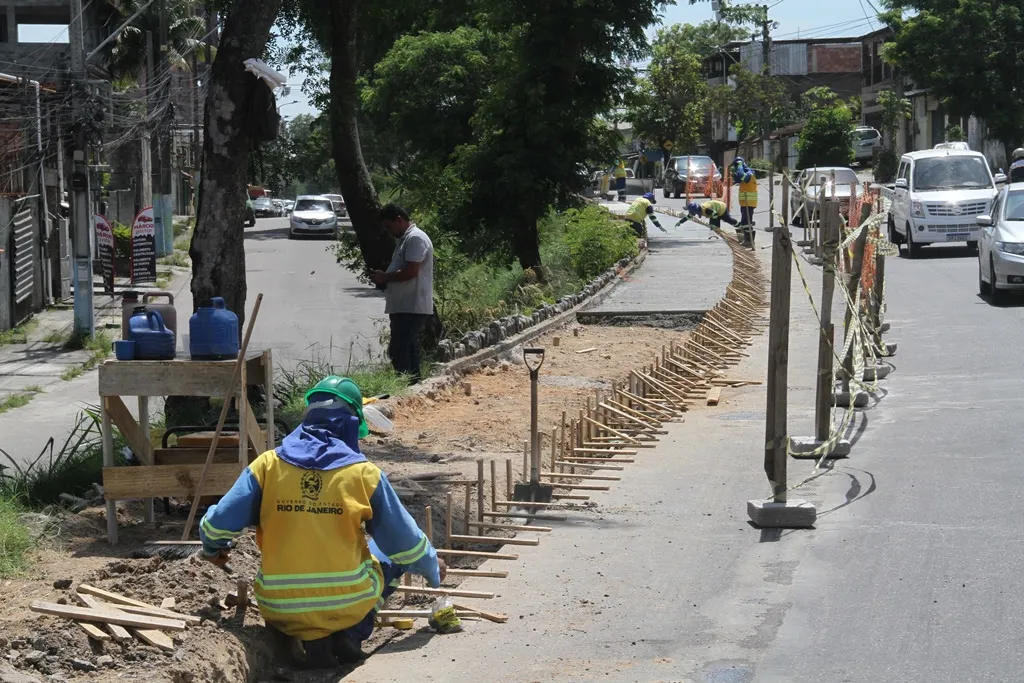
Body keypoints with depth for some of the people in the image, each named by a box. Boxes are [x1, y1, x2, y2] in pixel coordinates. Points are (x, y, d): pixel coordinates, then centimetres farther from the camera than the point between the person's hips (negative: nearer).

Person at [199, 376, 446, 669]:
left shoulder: (268, 464, -3)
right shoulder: (363, 472, -6)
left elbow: (218, 523, -2)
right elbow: (405, 541, 3)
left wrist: (213, 548, 22)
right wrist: (431, 566, 24)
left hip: (281, 610, 1)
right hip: (348, 604, -1)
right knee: (390, 554, 26)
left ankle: (313, 641, 9)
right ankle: (350, 634, 8)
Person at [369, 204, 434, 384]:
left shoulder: (415, 238, -13)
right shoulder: (405, 239, 21)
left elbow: (411, 271, -22)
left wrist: (384, 277, -11)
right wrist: (384, 278, 9)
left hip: (412, 308, -11)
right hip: (404, 307, 11)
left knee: (398, 352, -13)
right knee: (409, 353, 11)